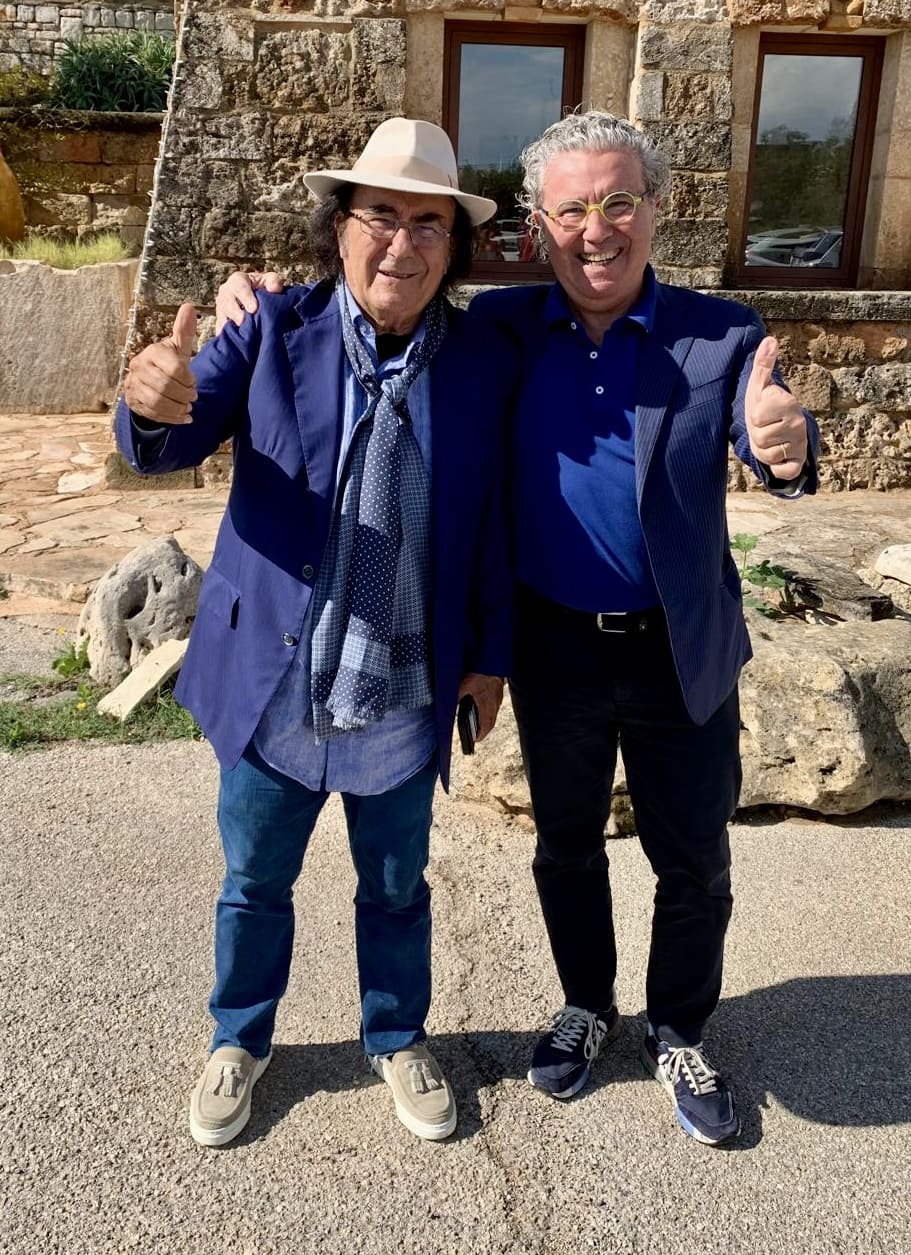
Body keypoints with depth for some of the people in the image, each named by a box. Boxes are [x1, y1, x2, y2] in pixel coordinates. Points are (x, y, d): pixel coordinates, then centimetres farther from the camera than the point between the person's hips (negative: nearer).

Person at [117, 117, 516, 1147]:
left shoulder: (484, 363, -4)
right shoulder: (275, 332, -7)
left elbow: (492, 521, 2)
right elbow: (173, 445, -12)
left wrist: (490, 654, 4)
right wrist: (154, 406, -36)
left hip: (406, 690, 1)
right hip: (273, 677, 0)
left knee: (396, 889, 19)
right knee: (253, 882, 19)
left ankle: (397, 1040, 46)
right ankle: (240, 1041, 45)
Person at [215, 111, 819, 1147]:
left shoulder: (719, 337, -10)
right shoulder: (502, 328, -4)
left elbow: (771, 444, -22)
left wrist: (785, 449, -47)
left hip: (683, 654, -1)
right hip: (553, 649, 2)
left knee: (694, 862, 13)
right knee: (565, 845, 19)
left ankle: (678, 1038, 39)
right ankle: (585, 1006, 45)